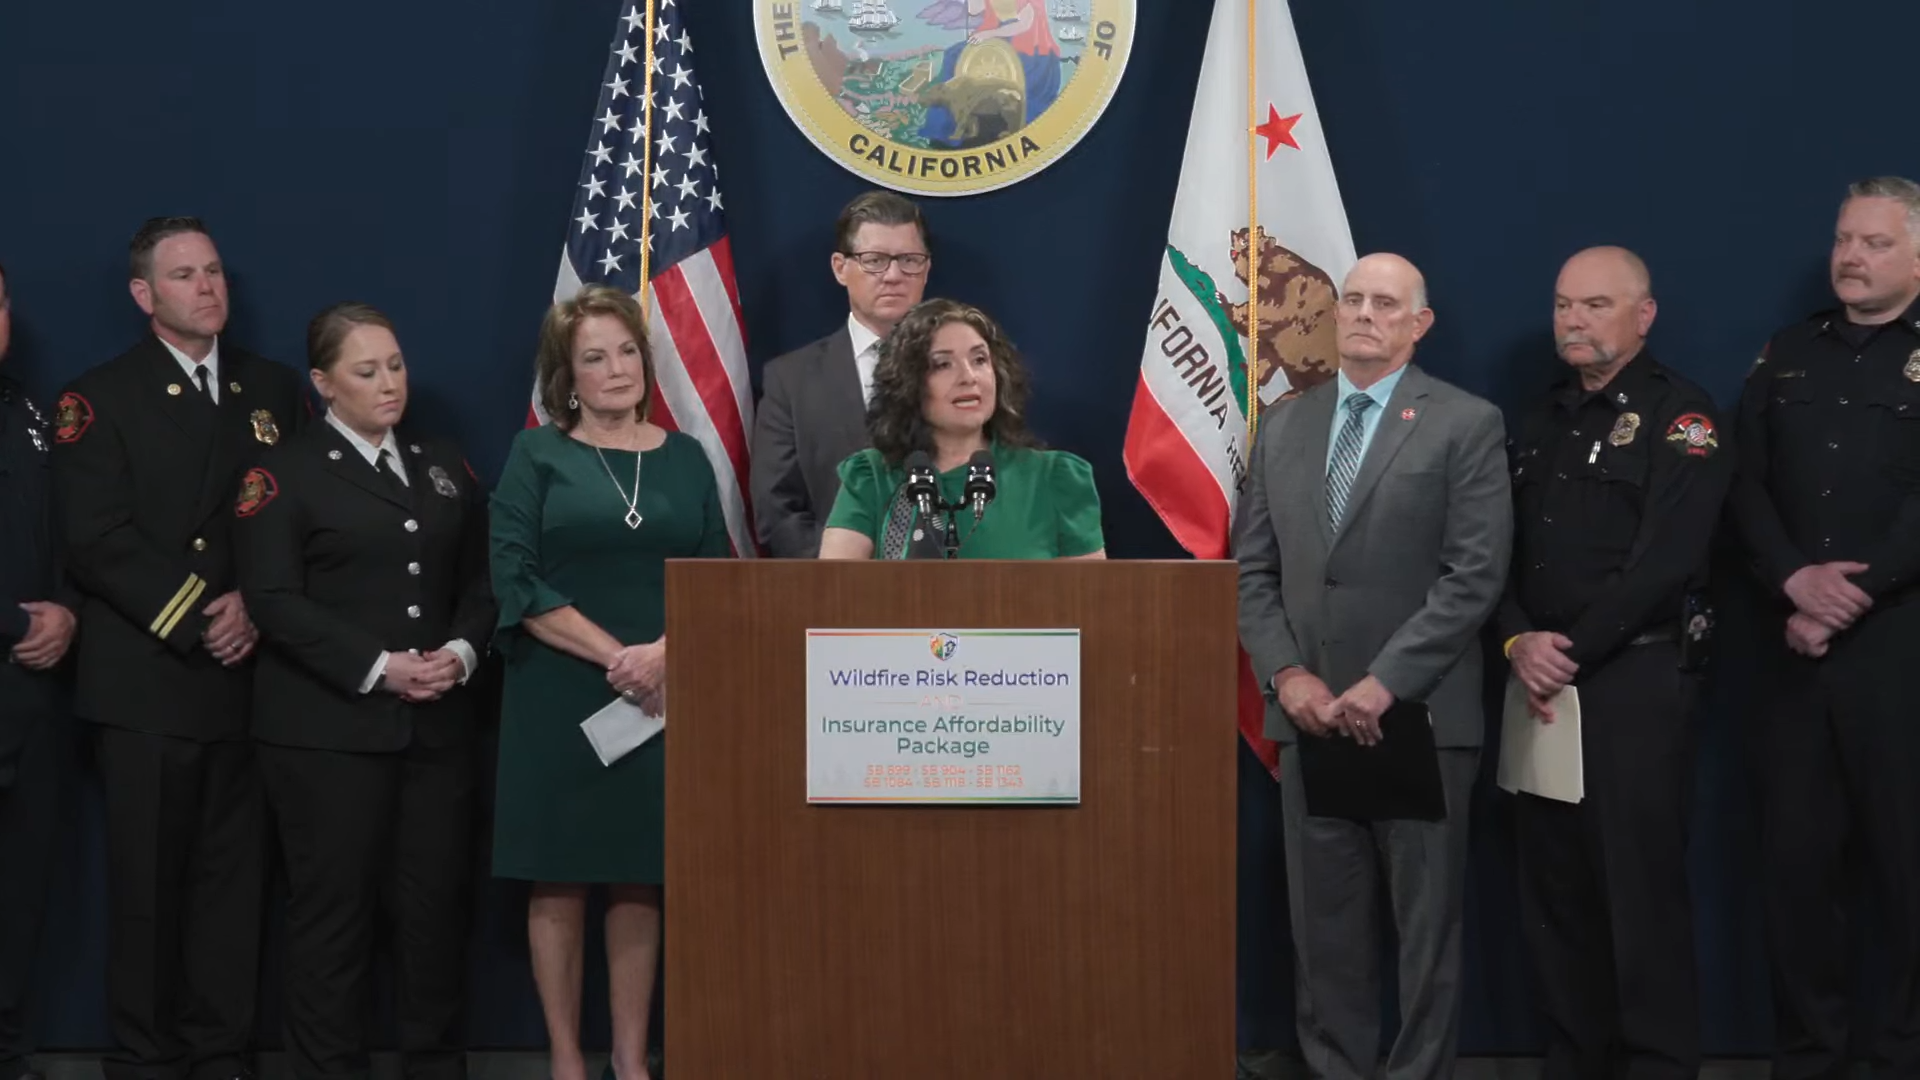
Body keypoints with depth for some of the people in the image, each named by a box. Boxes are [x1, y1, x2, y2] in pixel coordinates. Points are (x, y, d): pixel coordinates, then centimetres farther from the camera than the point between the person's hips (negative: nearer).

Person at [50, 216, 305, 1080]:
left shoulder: (274, 391, 13)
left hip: (247, 676, 3)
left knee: (232, 877, 6)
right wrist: (194, 618, -14)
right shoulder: (98, 399, 1)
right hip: (145, 680, -3)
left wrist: (257, 608, -8)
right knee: (147, 881, 2)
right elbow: (97, 542, -9)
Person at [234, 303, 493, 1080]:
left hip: (437, 722, 4)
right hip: (328, 725, -4)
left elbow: (480, 580, 14)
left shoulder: (445, 466, 16)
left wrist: (460, 652, -7)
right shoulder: (285, 473, 0)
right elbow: (274, 599, -10)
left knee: (436, 899, 5)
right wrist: (379, 668, -17)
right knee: (334, 906, 0)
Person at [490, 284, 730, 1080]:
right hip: (559, 697, -2)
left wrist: (664, 653, -13)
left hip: (664, 698, 2)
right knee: (559, 883, 2)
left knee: (640, 881, 5)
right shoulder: (537, 454, 2)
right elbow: (516, 582, -7)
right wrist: (614, 656, -15)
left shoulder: (685, 457, 10)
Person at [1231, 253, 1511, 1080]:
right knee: (1323, 920, 7)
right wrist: (1287, 675, -4)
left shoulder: (1467, 424, -1)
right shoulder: (1283, 426, 13)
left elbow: (1474, 576, -9)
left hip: (1418, 716, -4)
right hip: (1309, 714, 4)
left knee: (1425, 921, 3)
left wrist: (1382, 684, -15)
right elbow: (1252, 569, 11)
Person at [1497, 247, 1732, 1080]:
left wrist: (1572, 654, -14)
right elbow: (1500, 550, 11)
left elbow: (1666, 562, -15)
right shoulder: (1541, 422, 16)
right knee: (1553, 885, 8)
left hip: (1636, 681, -6)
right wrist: (1519, 642, -7)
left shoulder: (1680, 416, -5)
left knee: (1640, 886, -3)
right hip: (1542, 684, 6)